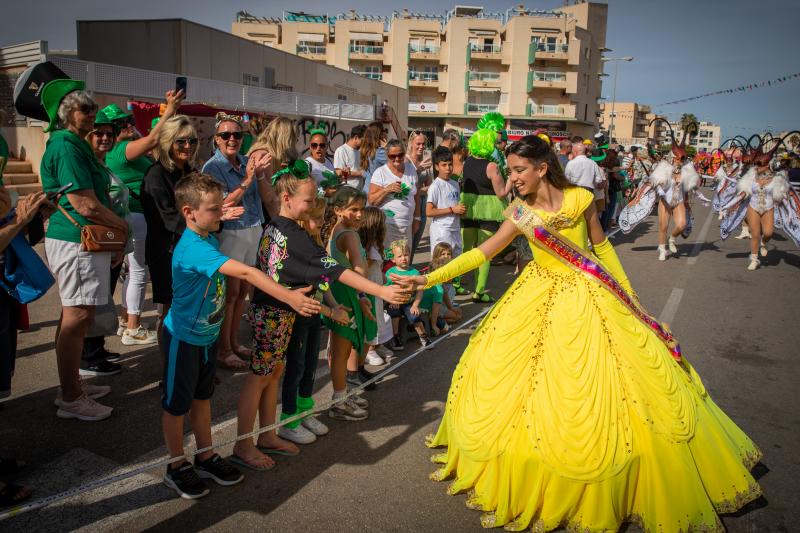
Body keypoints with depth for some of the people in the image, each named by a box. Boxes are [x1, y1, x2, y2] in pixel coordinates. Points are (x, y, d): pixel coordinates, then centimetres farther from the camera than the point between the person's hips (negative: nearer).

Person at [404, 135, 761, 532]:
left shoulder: (580, 199, -11)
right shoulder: (521, 212, -6)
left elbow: (602, 246, 1)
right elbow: (482, 252, -7)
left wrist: (629, 295, 6)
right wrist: (430, 278, -13)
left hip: (585, 299, -2)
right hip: (539, 297, 3)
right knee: (494, 370, 4)